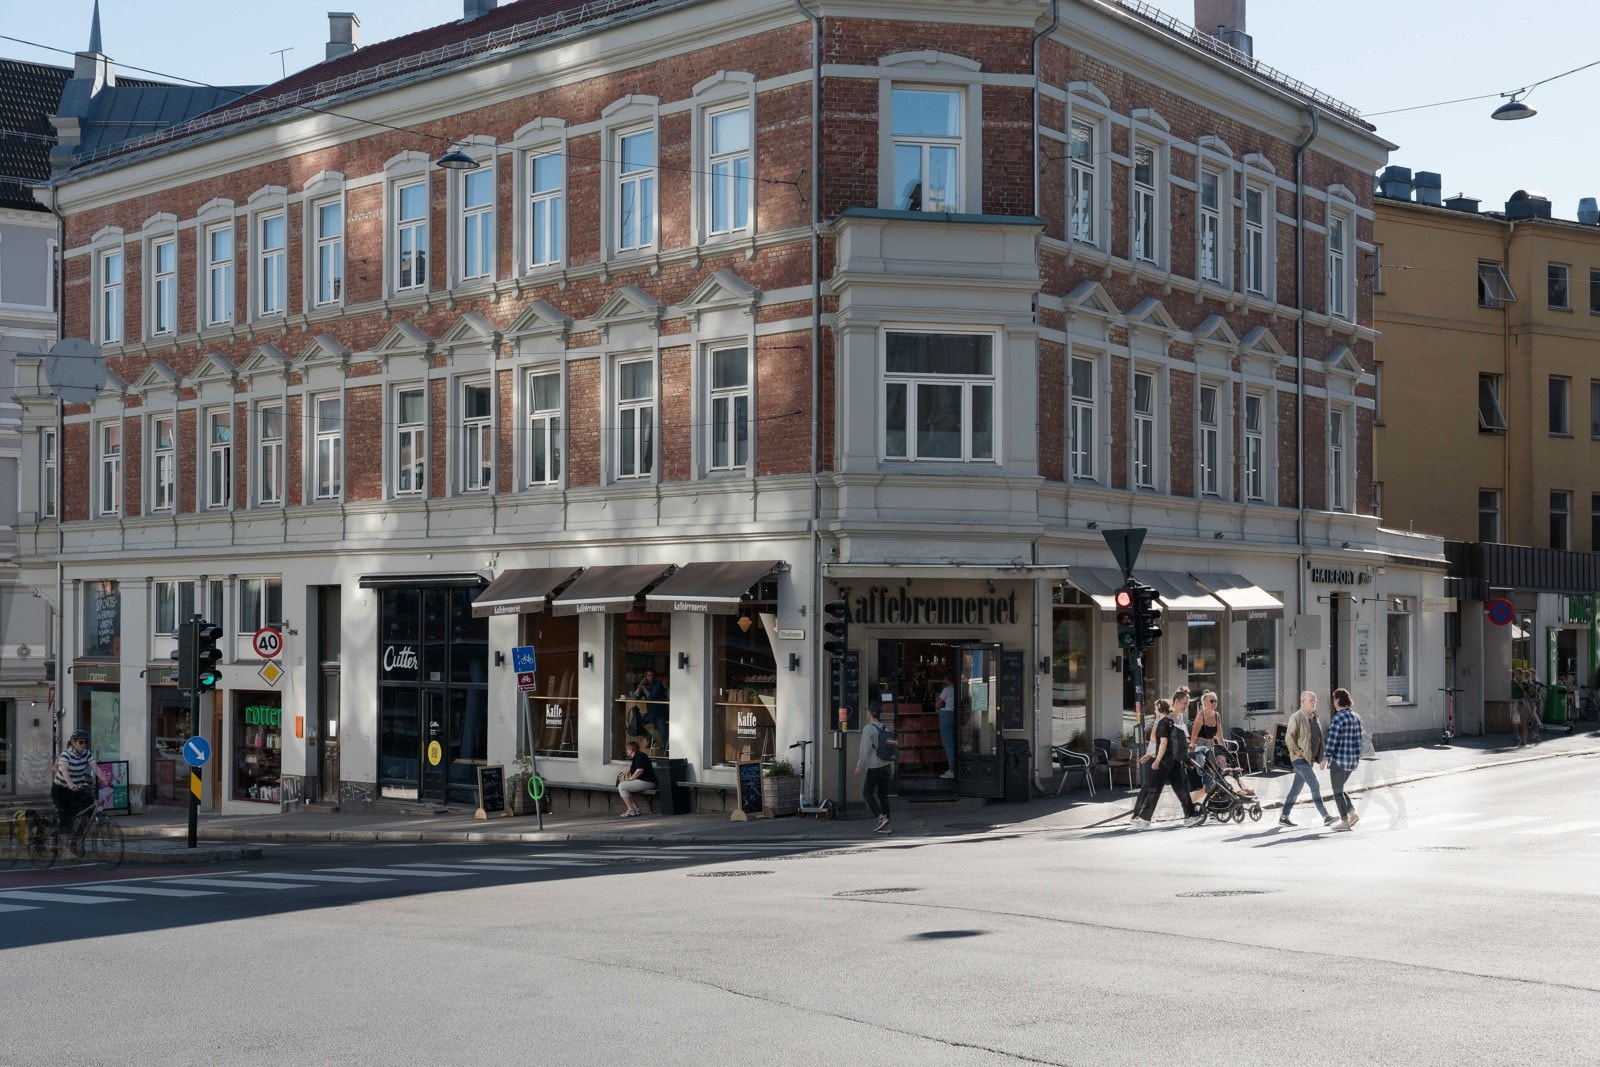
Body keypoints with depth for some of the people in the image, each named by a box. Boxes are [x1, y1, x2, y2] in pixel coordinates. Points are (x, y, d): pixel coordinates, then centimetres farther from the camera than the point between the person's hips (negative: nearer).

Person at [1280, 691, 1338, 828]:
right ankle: (1325, 817, -14)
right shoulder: (1296, 718, -11)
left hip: (1310, 758, 8)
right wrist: (1298, 753, -18)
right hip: (1300, 759, -8)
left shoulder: (1315, 718, 14)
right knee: (1314, 785, -13)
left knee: (1296, 788, 11)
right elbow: (1289, 739, -14)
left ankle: (1283, 817, 18)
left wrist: (1320, 755, 13)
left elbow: (1318, 737, 23)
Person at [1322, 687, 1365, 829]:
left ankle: (1345, 822, 5)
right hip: (1353, 759, 8)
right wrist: (1356, 758, 18)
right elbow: (1358, 739, 12)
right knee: (1339, 789, 21)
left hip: (1339, 759, -8)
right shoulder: (1356, 717, 7)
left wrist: (1325, 758, -11)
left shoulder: (1338, 718, -18)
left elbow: (1332, 741, -19)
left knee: (1337, 791, 4)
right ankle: (1353, 814, 8)